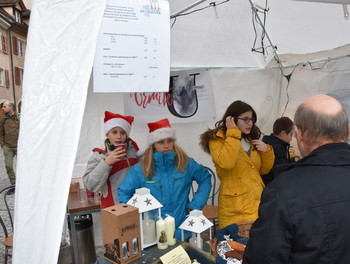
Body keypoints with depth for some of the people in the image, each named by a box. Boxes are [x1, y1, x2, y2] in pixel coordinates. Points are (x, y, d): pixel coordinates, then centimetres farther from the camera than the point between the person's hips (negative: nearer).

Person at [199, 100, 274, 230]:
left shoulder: (251, 139, 15)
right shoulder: (217, 140, -4)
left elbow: (264, 170, 19)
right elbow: (226, 163, -24)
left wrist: (266, 150, 1)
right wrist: (233, 133, -17)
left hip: (258, 202, 6)